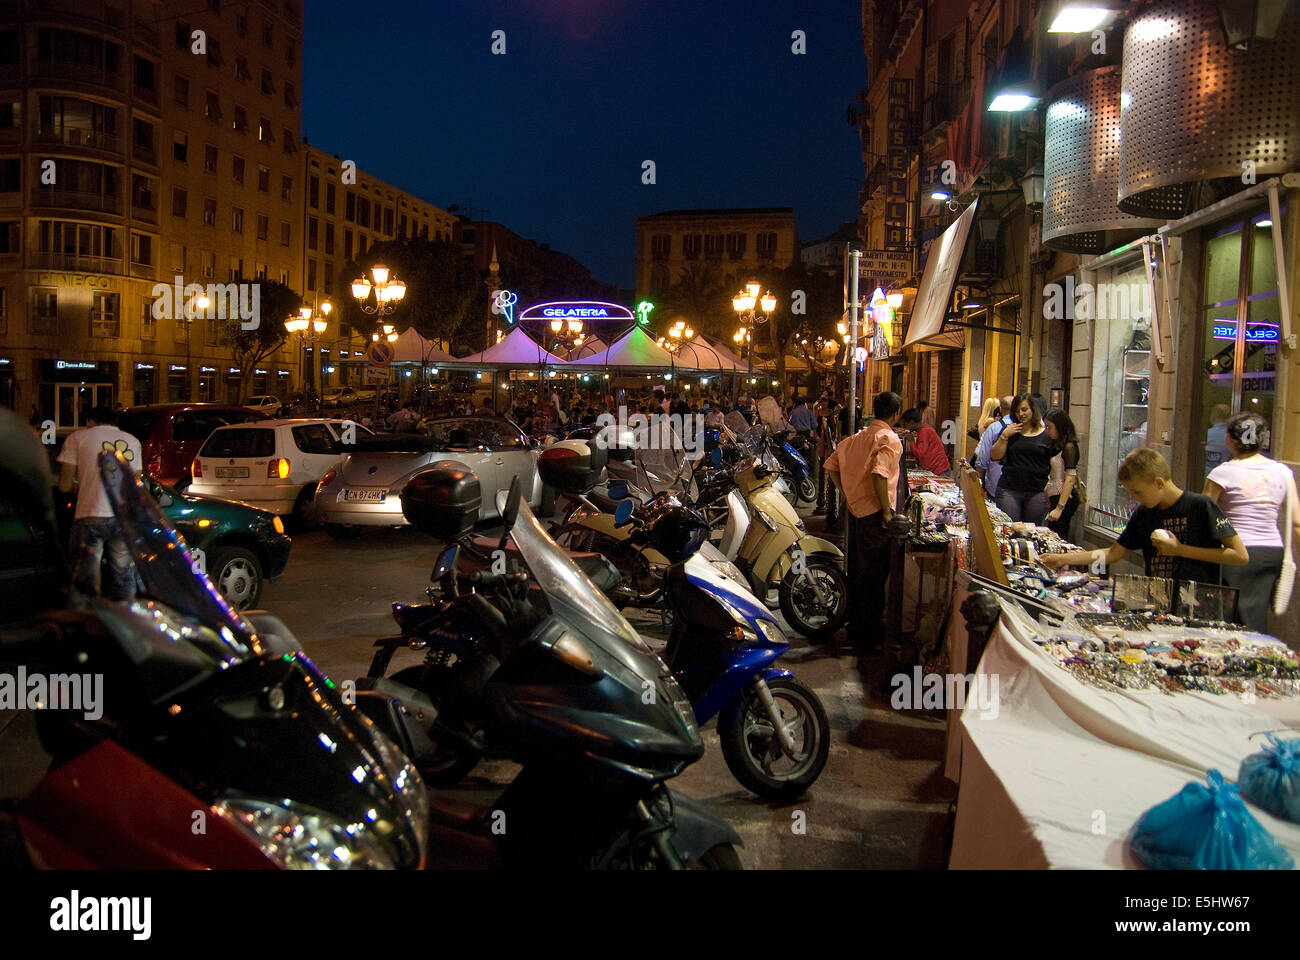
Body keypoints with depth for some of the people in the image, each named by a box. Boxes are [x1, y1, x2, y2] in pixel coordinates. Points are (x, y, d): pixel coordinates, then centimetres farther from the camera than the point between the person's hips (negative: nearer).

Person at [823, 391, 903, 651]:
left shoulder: (857, 437, 12)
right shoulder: (889, 439, -13)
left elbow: (831, 465, 14)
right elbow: (879, 474, -27)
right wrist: (887, 511, -21)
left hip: (855, 510, 8)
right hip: (874, 513, -8)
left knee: (857, 569, 19)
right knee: (874, 574, 0)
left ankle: (855, 626, 32)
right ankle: (867, 636, 7)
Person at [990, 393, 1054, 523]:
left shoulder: (1047, 434, 4)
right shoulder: (1010, 431, 9)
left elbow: (1055, 465, 6)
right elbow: (995, 456, 3)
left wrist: (1049, 488, -2)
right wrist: (1004, 436, -8)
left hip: (1037, 492, -1)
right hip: (1009, 490, 1)